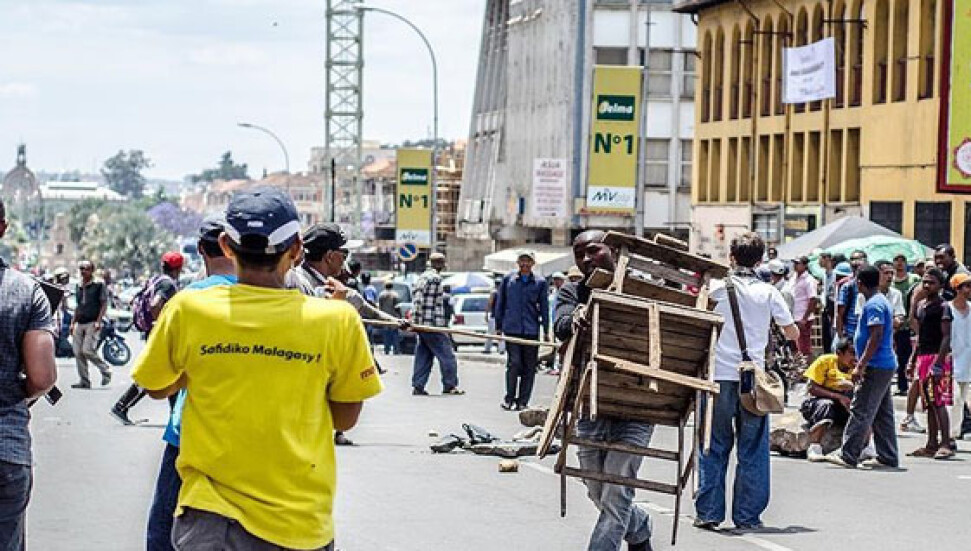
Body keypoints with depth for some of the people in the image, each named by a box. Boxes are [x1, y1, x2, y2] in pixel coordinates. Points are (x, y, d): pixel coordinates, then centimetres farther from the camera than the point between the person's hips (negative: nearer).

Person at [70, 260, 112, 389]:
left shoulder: (99, 285, -2)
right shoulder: (78, 286, 17)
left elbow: (104, 304, -6)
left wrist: (98, 321, -15)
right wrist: (72, 323, 17)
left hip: (92, 323, -7)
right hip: (79, 324, 7)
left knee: (88, 351, -17)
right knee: (78, 353, 0)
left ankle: (105, 370, 3)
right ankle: (84, 380, 6)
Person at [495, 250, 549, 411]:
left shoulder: (540, 283, 7)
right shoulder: (508, 279, 7)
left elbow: (544, 307, 9)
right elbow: (500, 303, 12)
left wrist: (546, 330, 5)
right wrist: (498, 326, 10)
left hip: (532, 330, 1)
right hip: (511, 328, -1)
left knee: (529, 367, 2)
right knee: (514, 363, -11)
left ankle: (522, 401, 10)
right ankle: (509, 398, 3)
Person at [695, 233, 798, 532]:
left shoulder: (718, 288, 0)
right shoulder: (768, 293, 3)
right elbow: (793, 333, 8)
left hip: (719, 375, 0)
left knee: (714, 446, 7)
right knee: (752, 450, 6)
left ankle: (708, 512, 5)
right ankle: (747, 515, 5)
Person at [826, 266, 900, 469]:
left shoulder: (873, 305, -14)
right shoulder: (882, 301, 17)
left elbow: (876, 336, -22)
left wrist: (861, 366, -23)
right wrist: (862, 363, 26)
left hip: (876, 367, -10)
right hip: (886, 366, 10)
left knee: (860, 412, -9)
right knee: (883, 414, 11)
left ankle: (848, 455, -9)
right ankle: (887, 457, 13)